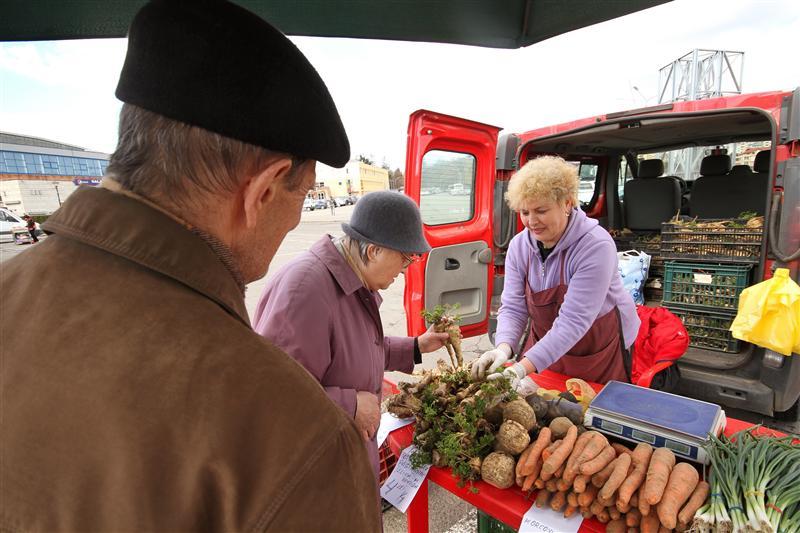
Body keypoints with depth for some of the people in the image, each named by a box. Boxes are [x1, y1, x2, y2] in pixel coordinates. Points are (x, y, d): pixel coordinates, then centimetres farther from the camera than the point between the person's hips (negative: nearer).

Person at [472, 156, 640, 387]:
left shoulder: (596, 246, -28)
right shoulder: (519, 245, -11)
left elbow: (573, 321, -33)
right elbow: (513, 307, -13)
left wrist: (524, 367, -40)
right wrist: (503, 348, -33)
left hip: (602, 351, -4)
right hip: (546, 343, 4)